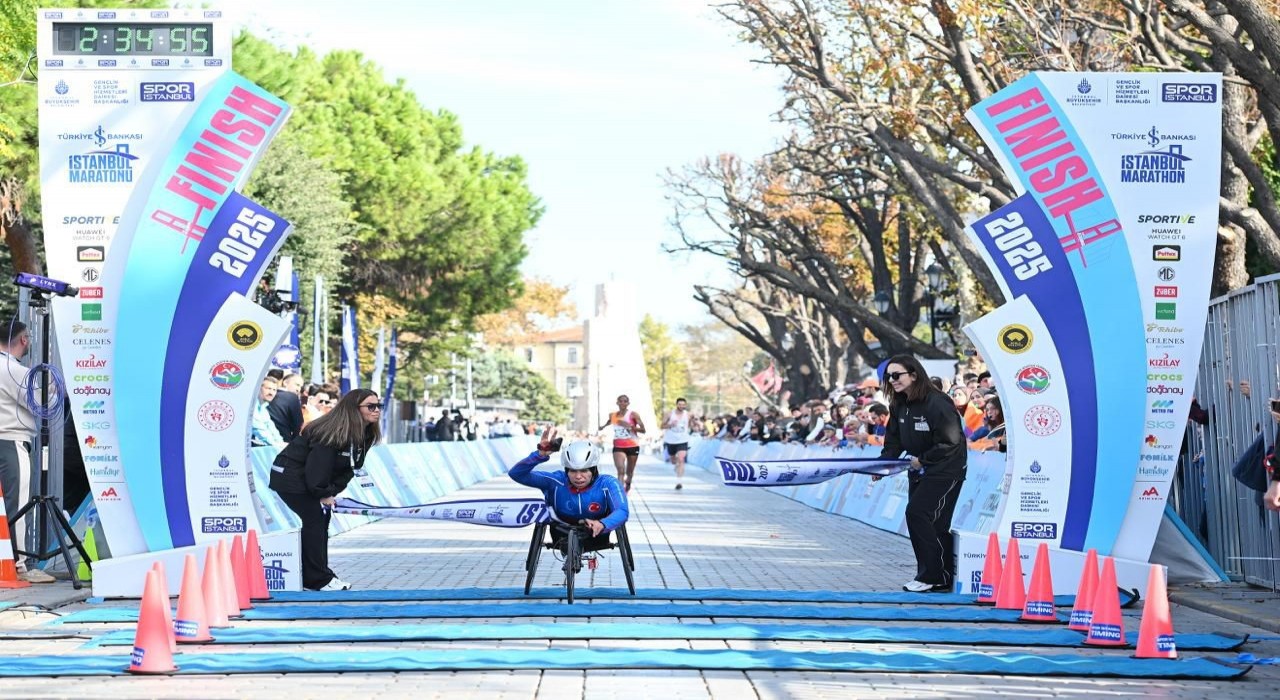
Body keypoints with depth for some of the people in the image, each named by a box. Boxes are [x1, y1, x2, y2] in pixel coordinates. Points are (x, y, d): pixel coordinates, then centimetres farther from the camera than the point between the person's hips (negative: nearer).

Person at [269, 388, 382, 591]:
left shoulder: (365, 435, 1)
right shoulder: (333, 431, -28)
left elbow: (350, 467, 2)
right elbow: (318, 465, -28)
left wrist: (332, 491, -9)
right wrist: (323, 494, -19)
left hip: (308, 478, 10)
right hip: (290, 476, -10)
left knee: (323, 519, 8)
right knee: (314, 520, -12)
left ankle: (311, 577, 15)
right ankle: (319, 579, -9)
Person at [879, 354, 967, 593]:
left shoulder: (937, 404, -22)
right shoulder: (899, 405, 3)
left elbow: (949, 443, -23)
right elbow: (893, 441, 8)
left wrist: (922, 460, -17)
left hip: (946, 469, -8)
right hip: (919, 470, 8)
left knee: (917, 512, -15)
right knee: (933, 523, 10)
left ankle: (929, 575, -6)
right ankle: (942, 578, 18)